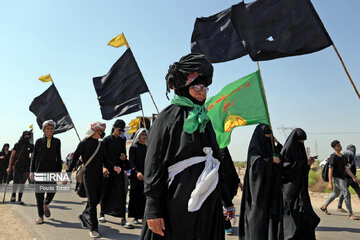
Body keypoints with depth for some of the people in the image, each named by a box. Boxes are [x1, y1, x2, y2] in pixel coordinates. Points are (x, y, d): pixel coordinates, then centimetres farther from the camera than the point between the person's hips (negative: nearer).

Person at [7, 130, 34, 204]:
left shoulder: (31, 146, 7)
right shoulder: (17, 145, 4)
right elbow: (12, 156, 3)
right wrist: (9, 167, -3)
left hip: (26, 168, 1)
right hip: (17, 167, -1)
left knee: (23, 183, 5)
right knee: (16, 182, -4)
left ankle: (20, 198, 13)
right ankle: (13, 195, 20)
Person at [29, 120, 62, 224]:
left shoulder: (57, 141, 8)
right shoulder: (39, 141, 5)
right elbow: (34, 157, 7)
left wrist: (59, 171, 7)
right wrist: (32, 171, 1)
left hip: (52, 170, 1)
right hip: (39, 170, -1)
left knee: (52, 191, -3)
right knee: (39, 193, 2)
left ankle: (45, 205, 30)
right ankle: (40, 216, 14)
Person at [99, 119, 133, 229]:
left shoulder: (122, 140, 11)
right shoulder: (106, 140, 0)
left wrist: (124, 157, -3)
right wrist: (104, 167, -19)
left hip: (119, 169, 2)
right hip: (108, 170, -2)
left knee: (121, 193, -5)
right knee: (106, 192, 7)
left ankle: (123, 218, -5)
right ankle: (102, 213, 27)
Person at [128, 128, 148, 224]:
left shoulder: (147, 148, 14)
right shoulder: (133, 147, 1)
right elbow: (131, 161, -9)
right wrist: (137, 172, -25)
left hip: (146, 175, 4)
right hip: (136, 176, -3)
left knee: (145, 197, 1)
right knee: (135, 196, 1)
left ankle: (143, 216, 7)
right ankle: (135, 217, 9)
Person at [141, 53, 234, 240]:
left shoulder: (205, 120, 16)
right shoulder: (169, 117, -3)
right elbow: (154, 163, -10)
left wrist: (227, 200, 19)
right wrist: (153, 209, -16)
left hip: (209, 204, 6)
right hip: (177, 202, -6)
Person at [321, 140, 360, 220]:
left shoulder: (343, 157, 10)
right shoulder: (333, 157, -14)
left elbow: (347, 169, 10)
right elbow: (330, 170, -17)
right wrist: (330, 183, -20)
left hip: (343, 178, 9)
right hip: (337, 178, -9)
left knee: (336, 194, 19)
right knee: (347, 194, -12)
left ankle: (324, 206, 33)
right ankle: (350, 214, -3)